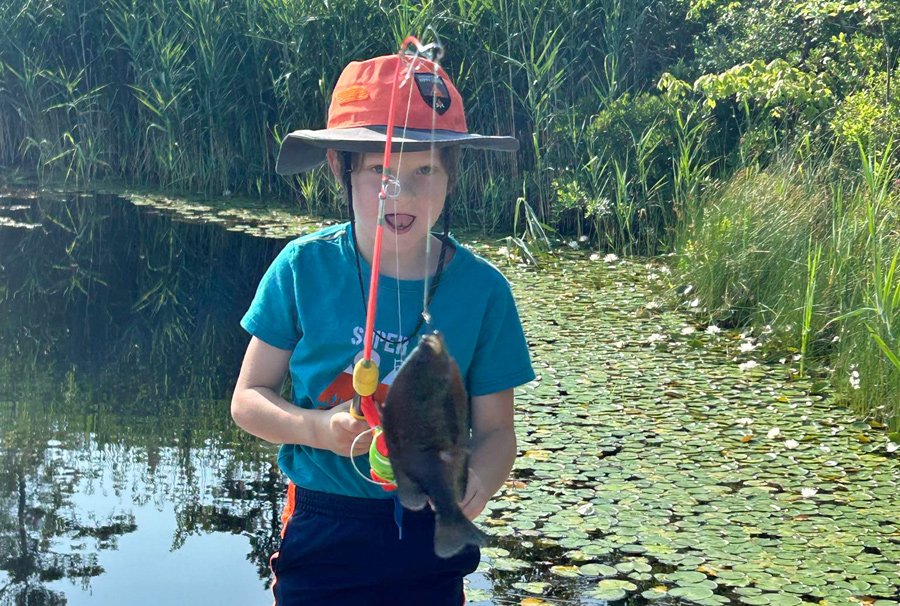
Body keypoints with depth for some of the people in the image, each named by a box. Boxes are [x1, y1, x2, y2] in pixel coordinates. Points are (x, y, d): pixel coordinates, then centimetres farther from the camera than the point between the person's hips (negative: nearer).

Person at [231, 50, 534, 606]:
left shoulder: (483, 289, -9)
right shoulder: (303, 268, -10)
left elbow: (495, 429, -3)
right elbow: (249, 397, -2)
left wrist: (476, 482, -24)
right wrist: (317, 428, -21)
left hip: (430, 544, 1)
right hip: (320, 534, 0)